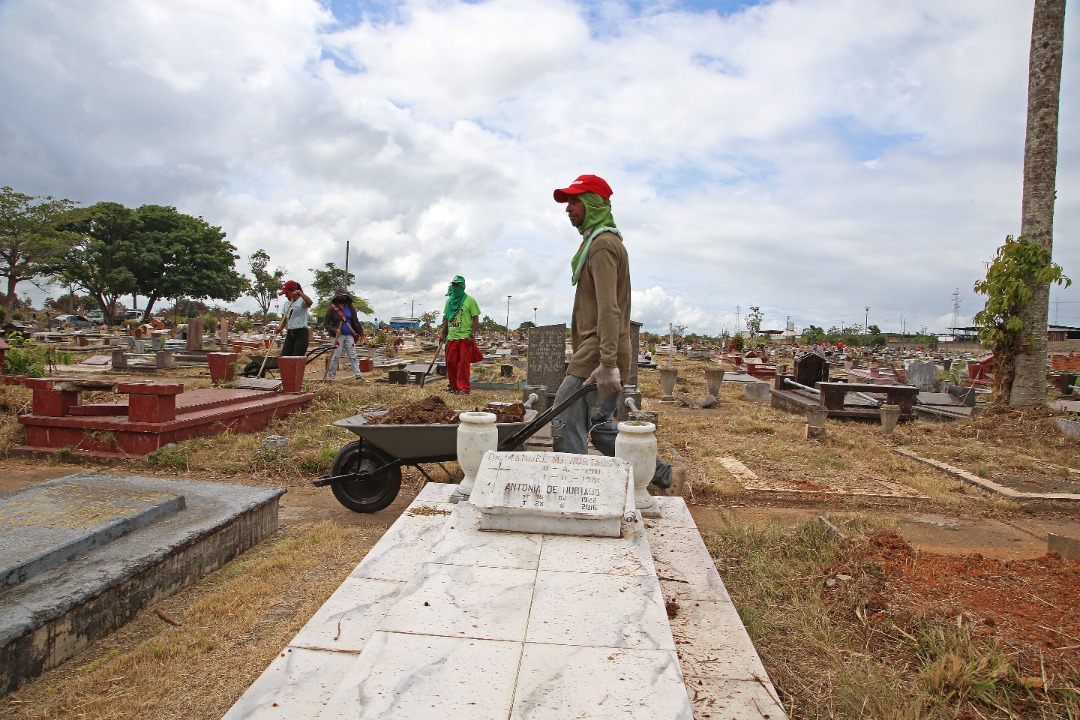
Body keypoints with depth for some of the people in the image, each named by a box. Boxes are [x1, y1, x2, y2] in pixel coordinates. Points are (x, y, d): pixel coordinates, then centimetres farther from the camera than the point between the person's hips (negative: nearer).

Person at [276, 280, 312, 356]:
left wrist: (299, 292, -34)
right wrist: (280, 327, -5)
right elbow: (283, 319, 14)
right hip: (289, 334, 7)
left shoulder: (302, 301, -5)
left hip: (301, 334, -7)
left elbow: (310, 302, -30)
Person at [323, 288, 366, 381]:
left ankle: (358, 376, 4)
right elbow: (325, 322, -2)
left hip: (349, 336, 4)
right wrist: (334, 330, -16)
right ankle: (331, 375, 10)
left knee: (353, 356, 4)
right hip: (338, 336, -4)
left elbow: (355, 321, 15)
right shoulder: (332, 309, -2)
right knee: (336, 356, -2)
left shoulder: (350, 308, 11)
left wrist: (361, 333, 10)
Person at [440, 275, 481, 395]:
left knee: (464, 363, -6)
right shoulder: (449, 301, 13)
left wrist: (472, 335, -12)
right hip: (451, 337, 6)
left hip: (465, 337, -6)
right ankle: (453, 385, 21)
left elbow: (476, 318, -5)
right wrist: (443, 333, 15)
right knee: (451, 362, 9)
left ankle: (463, 388, -2)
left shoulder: (469, 300, -3)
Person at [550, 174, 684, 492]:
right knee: (600, 426, 15)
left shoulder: (603, 244, -11)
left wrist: (607, 364, -28)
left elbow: (609, 310, -22)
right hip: (595, 354, 10)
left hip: (596, 356, -10)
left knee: (566, 424, -7)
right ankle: (663, 474, 23)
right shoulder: (598, 241, 22)